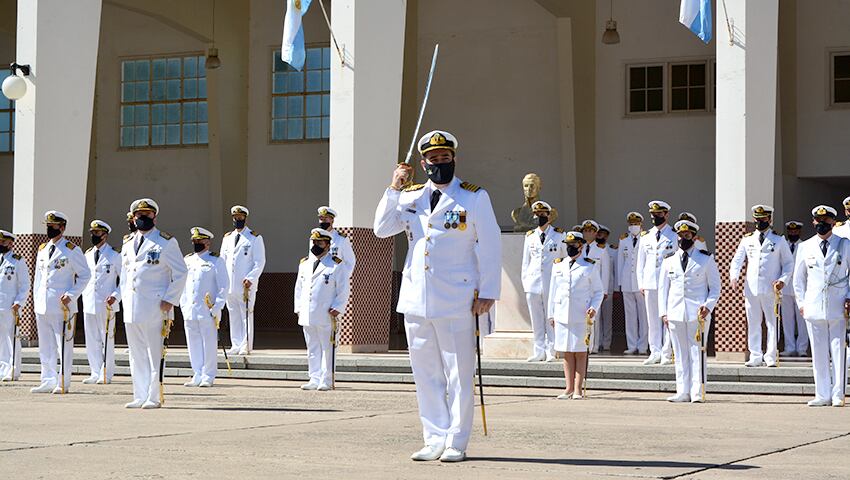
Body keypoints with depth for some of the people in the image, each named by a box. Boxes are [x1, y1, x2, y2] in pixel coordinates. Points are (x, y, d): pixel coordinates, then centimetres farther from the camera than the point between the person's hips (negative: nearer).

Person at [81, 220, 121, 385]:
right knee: (91, 341, 6)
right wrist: (84, 297, 14)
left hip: (106, 304, -5)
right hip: (89, 303, 5)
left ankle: (106, 374, 4)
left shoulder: (114, 255, -3)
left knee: (107, 340, -1)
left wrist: (115, 296, -15)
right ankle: (96, 374, 12)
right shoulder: (88, 254, 14)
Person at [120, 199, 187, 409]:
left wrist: (169, 300, -10)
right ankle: (140, 397, 13)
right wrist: (125, 298, 13)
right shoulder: (128, 244, 17)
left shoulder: (166, 242, -1)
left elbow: (180, 272, -3)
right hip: (131, 308, 6)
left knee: (155, 354, -4)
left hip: (155, 307, -6)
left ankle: (154, 398, 0)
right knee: (137, 355, 8)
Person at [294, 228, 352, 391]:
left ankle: (326, 381, 1)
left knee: (327, 349, -2)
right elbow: (299, 288, 21)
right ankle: (314, 379, 12)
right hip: (306, 315, 5)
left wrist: (337, 308, -11)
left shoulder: (337, 265, -1)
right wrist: (298, 308, 13)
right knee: (312, 349, 8)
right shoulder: (304, 263, 16)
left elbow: (343, 290, -2)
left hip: (326, 316, -5)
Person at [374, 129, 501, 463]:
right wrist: (394, 189, -2)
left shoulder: (474, 197, 1)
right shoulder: (410, 197, 13)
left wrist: (488, 293, -7)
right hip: (416, 299, 5)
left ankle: (456, 443, 4)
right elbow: (382, 229, 7)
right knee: (426, 375, 8)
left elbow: (490, 246, -2)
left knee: (458, 375, -2)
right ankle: (435, 440, 15)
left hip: (456, 301, -5)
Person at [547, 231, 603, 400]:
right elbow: (553, 291, 16)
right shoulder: (558, 266, 13)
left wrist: (594, 308, -10)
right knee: (567, 353, 5)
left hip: (581, 317, -3)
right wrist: (551, 314, 12)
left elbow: (598, 291, 6)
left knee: (580, 352, -1)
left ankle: (578, 389, 1)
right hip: (562, 315, 3)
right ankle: (569, 388, 9)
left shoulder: (590, 266, 4)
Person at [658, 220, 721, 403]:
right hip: (675, 313, 3)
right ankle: (683, 392, 7)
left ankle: (697, 393, -4)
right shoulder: (669, 261, 14)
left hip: (698, 313, -3)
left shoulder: (706, 259, 6)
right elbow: (663, 288, 16)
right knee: (680, 354, 4)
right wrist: (663, 312, 6)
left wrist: (708, 306, -9)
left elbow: (715, 287, 6)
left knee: (697, 352, -4)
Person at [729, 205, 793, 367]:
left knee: (772, 323, -2)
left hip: (771, 289, -2)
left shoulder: (779, 240, 6)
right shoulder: (747, 240, 13)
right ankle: (755, 357, 9)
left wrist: (783, 280, -6)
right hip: (751, 288, 2)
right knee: (753, 324, 4)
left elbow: (789, 262, 9)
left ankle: (771, 357, 3)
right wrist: (734, 276, -9)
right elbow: (737, 260, 10)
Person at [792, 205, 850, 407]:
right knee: (818, 352, 3)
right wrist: (801, 303, 9)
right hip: (814, 307, 2)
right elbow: (799, 278, 16)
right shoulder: (805, 247, 10)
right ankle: (822, 395, 8)